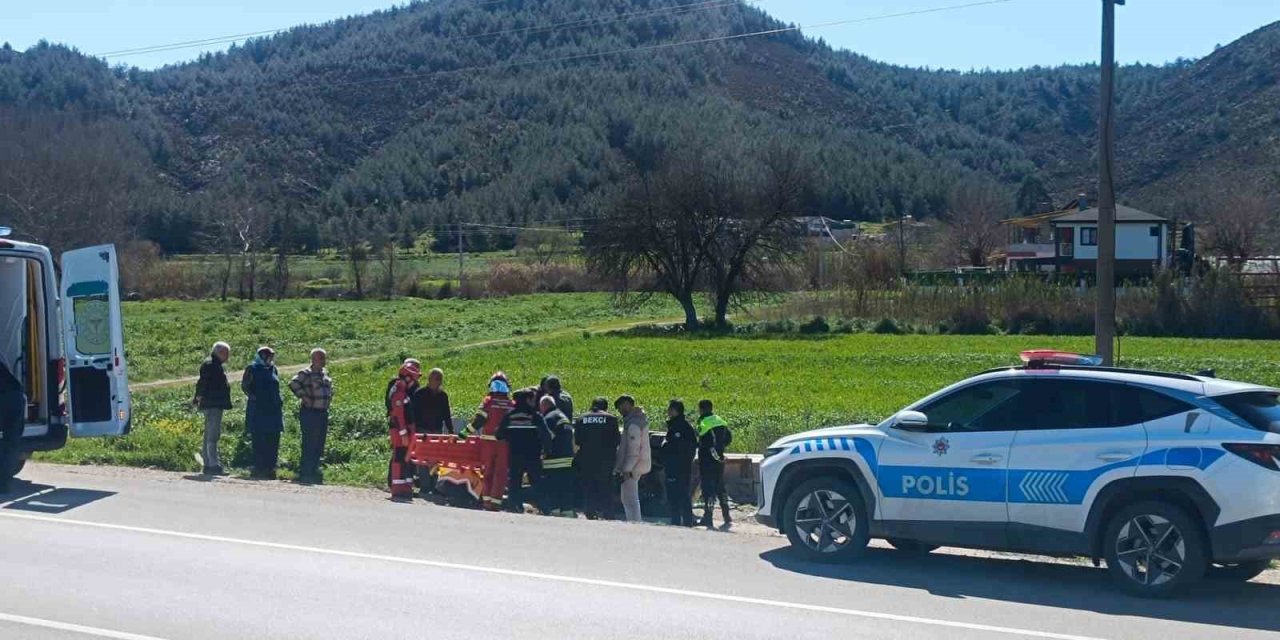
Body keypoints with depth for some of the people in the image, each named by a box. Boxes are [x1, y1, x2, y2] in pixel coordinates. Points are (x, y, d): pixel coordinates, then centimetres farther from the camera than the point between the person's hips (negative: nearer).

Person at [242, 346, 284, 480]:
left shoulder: (273, 369, 15)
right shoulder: (252, 368, -1)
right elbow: (244, 386, -1)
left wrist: (279, 401, 13)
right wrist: (253, 396, -10)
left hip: (274, 410, 6)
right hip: (258, 410, -6)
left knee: (273, 441, 4)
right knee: (259, 441, -5)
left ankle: (270, 469, 8)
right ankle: (258, 469, -2)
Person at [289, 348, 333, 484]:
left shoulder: (325, 373, 15)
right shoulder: (306, 373, -10)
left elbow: (330, 387, 32)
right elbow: (293, 383, -23)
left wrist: (329, 398, 17)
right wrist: (303, 396, -21)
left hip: (323, 412, 8)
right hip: (310, 413, -8)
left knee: (319, 445, 11)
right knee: (309, 445, -5)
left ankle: (314, 471, 20)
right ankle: (305, 474, 0)